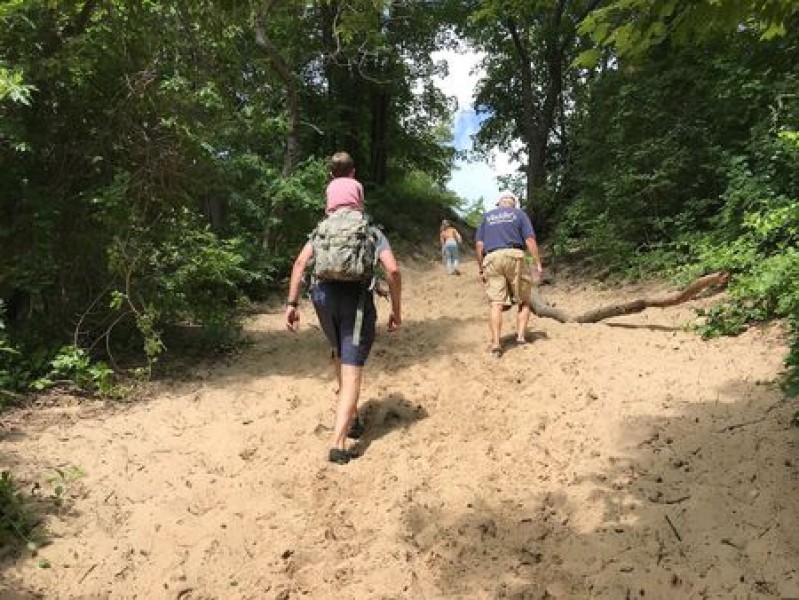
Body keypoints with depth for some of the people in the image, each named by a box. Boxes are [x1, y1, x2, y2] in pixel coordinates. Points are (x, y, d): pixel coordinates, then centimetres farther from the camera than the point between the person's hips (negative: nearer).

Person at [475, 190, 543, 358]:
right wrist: (538, 263, 0)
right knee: (523, 300, 12)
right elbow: (530, 240, 1)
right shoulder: (519, 213, 13)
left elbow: (479, 245, 12)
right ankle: (521, 335, 0)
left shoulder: (486, 216, 20)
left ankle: (496, 344, -13)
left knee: (496, 303, -4)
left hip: (491, 259, 2)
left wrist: (480, 269, 16)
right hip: (514, 256, -2)